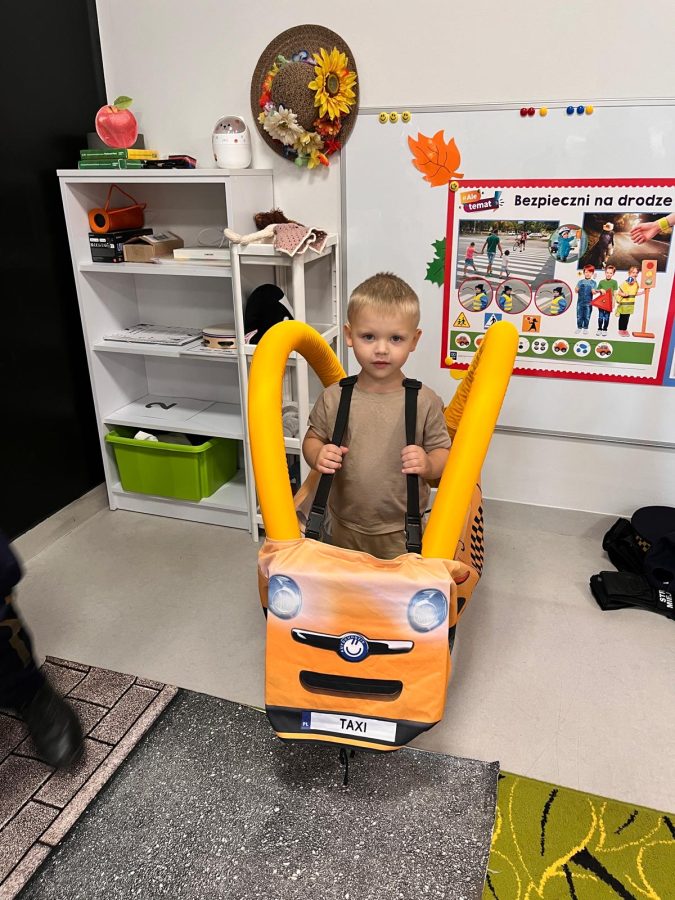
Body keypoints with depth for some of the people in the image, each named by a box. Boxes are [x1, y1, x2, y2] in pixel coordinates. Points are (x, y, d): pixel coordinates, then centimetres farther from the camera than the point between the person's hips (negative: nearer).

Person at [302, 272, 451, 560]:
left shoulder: (425, 402, -13)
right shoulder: (333, 398, -9)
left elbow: (442, 453, -5)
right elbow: (312, 438, 4)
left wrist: (428, 465, -26)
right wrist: (317, 456, -17)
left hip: (401, 534, -2)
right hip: (344, 528, 2)